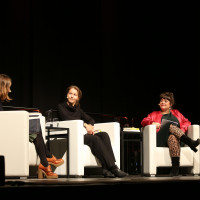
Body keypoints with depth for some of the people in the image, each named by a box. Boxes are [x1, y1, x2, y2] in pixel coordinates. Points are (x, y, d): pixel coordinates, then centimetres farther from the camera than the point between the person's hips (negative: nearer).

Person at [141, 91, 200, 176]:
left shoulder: (176, 113, 31)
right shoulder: (154, 114, 30)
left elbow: (186, 122, 20)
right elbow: (144, 121, 16)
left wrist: (182, 129, -3)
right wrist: (152, 123, -7)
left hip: (177, 138, 0)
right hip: (160, 141, 0)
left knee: (172, 137, -40)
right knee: (170, 125, -30)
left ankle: (175, 166, -60)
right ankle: (190, 142, -49)